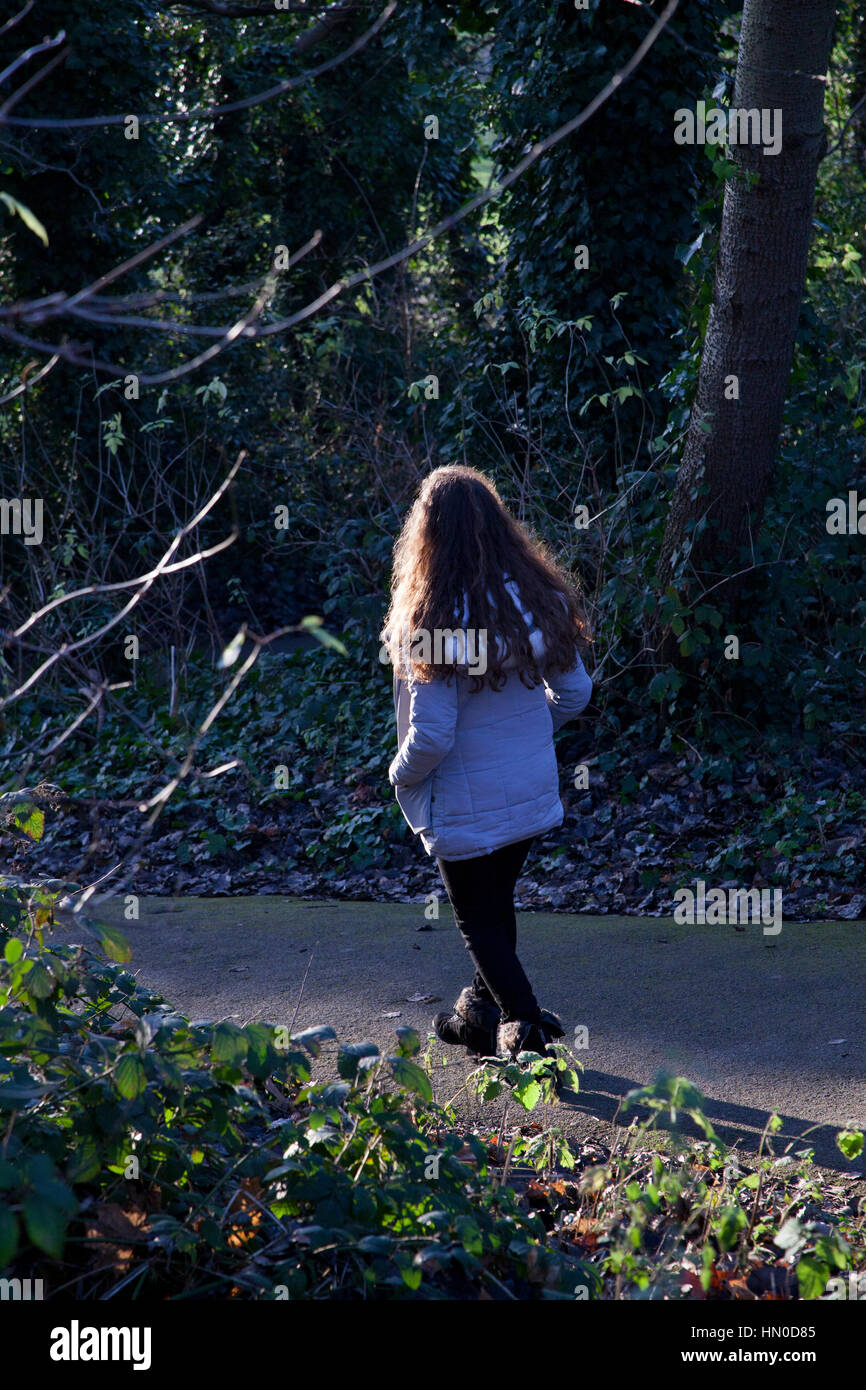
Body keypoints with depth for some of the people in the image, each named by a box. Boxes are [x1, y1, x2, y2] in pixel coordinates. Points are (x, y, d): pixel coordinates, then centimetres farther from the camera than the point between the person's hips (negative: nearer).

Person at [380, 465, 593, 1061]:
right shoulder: (536, 598, -7)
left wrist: (401, 777, -3)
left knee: (480, 923, 12)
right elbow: (575, 691, 3)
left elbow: (432, 735, -23)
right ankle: (480, 1013, 42)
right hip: (535, 790, 6)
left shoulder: (436, 621, -25)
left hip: (467, 805, -6)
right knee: (498, 904, 25)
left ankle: (530, 1032, 8)